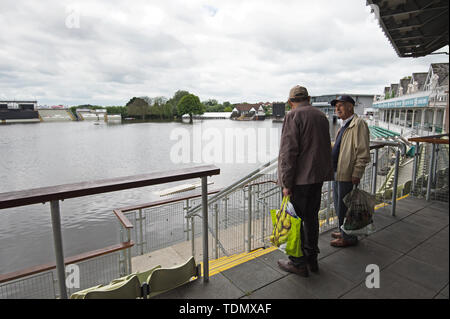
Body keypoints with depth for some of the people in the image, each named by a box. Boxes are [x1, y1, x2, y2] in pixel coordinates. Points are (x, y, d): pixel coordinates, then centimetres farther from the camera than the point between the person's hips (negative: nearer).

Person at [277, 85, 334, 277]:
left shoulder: (293, 117, -11)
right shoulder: (321, 116, 13)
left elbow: (289, 152, -19)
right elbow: (325, 148, 18)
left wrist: (286, 183, -17)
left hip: (299, 178, -8)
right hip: (318, 176, 8)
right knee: (311, 217, 17)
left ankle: (298, 263, 15)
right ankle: (312, 259, 30)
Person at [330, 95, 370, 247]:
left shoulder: (359, 124, -13)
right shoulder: (344, 125, 17)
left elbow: (363, 152, -18)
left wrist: (356, 174, -21)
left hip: (347, 175, -10)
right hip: (337, 172, 10)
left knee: (344, 207, 0)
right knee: (339, 205, 19)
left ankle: (349, 237, 16)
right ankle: (344, 231, 35)